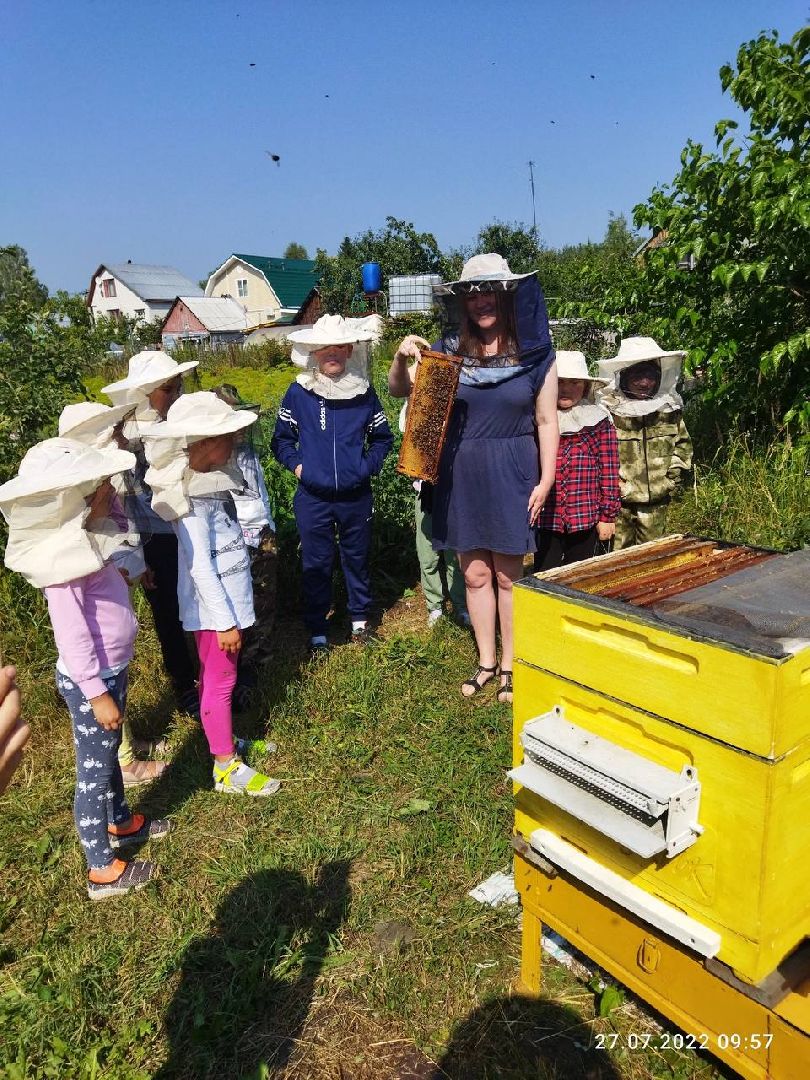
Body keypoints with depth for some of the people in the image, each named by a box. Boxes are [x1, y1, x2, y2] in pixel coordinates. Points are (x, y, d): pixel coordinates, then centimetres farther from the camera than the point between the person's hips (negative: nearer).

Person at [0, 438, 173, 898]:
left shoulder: (84, 540, 0)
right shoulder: (64, 556, -26)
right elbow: (72, 636, -24)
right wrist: (97, 693, -20)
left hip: (110, 670, 8)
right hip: (90, 681, -8)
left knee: (109, 755, 26)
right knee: (94, 769, 7)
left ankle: (120, 822, 47)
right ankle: (102, 870, 24)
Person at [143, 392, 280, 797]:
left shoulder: (211, 479, 3)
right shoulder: (190, 498, -24)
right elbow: (199, 566, -23)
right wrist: (225, 621, -19)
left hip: (228, 597, 9)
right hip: (213, 606, -9)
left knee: (216, 678, 22)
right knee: (220, 682, 5)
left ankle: (222, 743, 40)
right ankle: (227, 769, 21)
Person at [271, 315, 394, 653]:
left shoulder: (363, 392, -1)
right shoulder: (298, 393, -4)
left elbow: (382, 437, 12)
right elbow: (281, 439, 8)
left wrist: (369, 465, -2)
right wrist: (296, 464, -6)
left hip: (356, 496, 1)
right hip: (312, 498, -1)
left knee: (357, 558, 16)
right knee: (316, 564, 8)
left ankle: (360, 618, 35)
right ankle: (317, 632, 20)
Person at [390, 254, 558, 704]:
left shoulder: (535, 354, -3)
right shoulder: (450, 349, 1)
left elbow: (546, 421, -1)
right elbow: (400, 391, 5)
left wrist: (545, 481, -5)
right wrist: (402, 357, -15)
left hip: (511, 475, -2)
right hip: (460, 475, 2)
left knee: (508, 575, 7)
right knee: (475, 573, 11)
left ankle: (509, 664, 23)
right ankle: (485, 661, 27)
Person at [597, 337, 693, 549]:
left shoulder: (670, 409, 6)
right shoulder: (606, 410, -13)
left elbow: (683, 443, 19)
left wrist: (672, 476, 8)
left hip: (656, 501, 5)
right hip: (617, 501, -4)